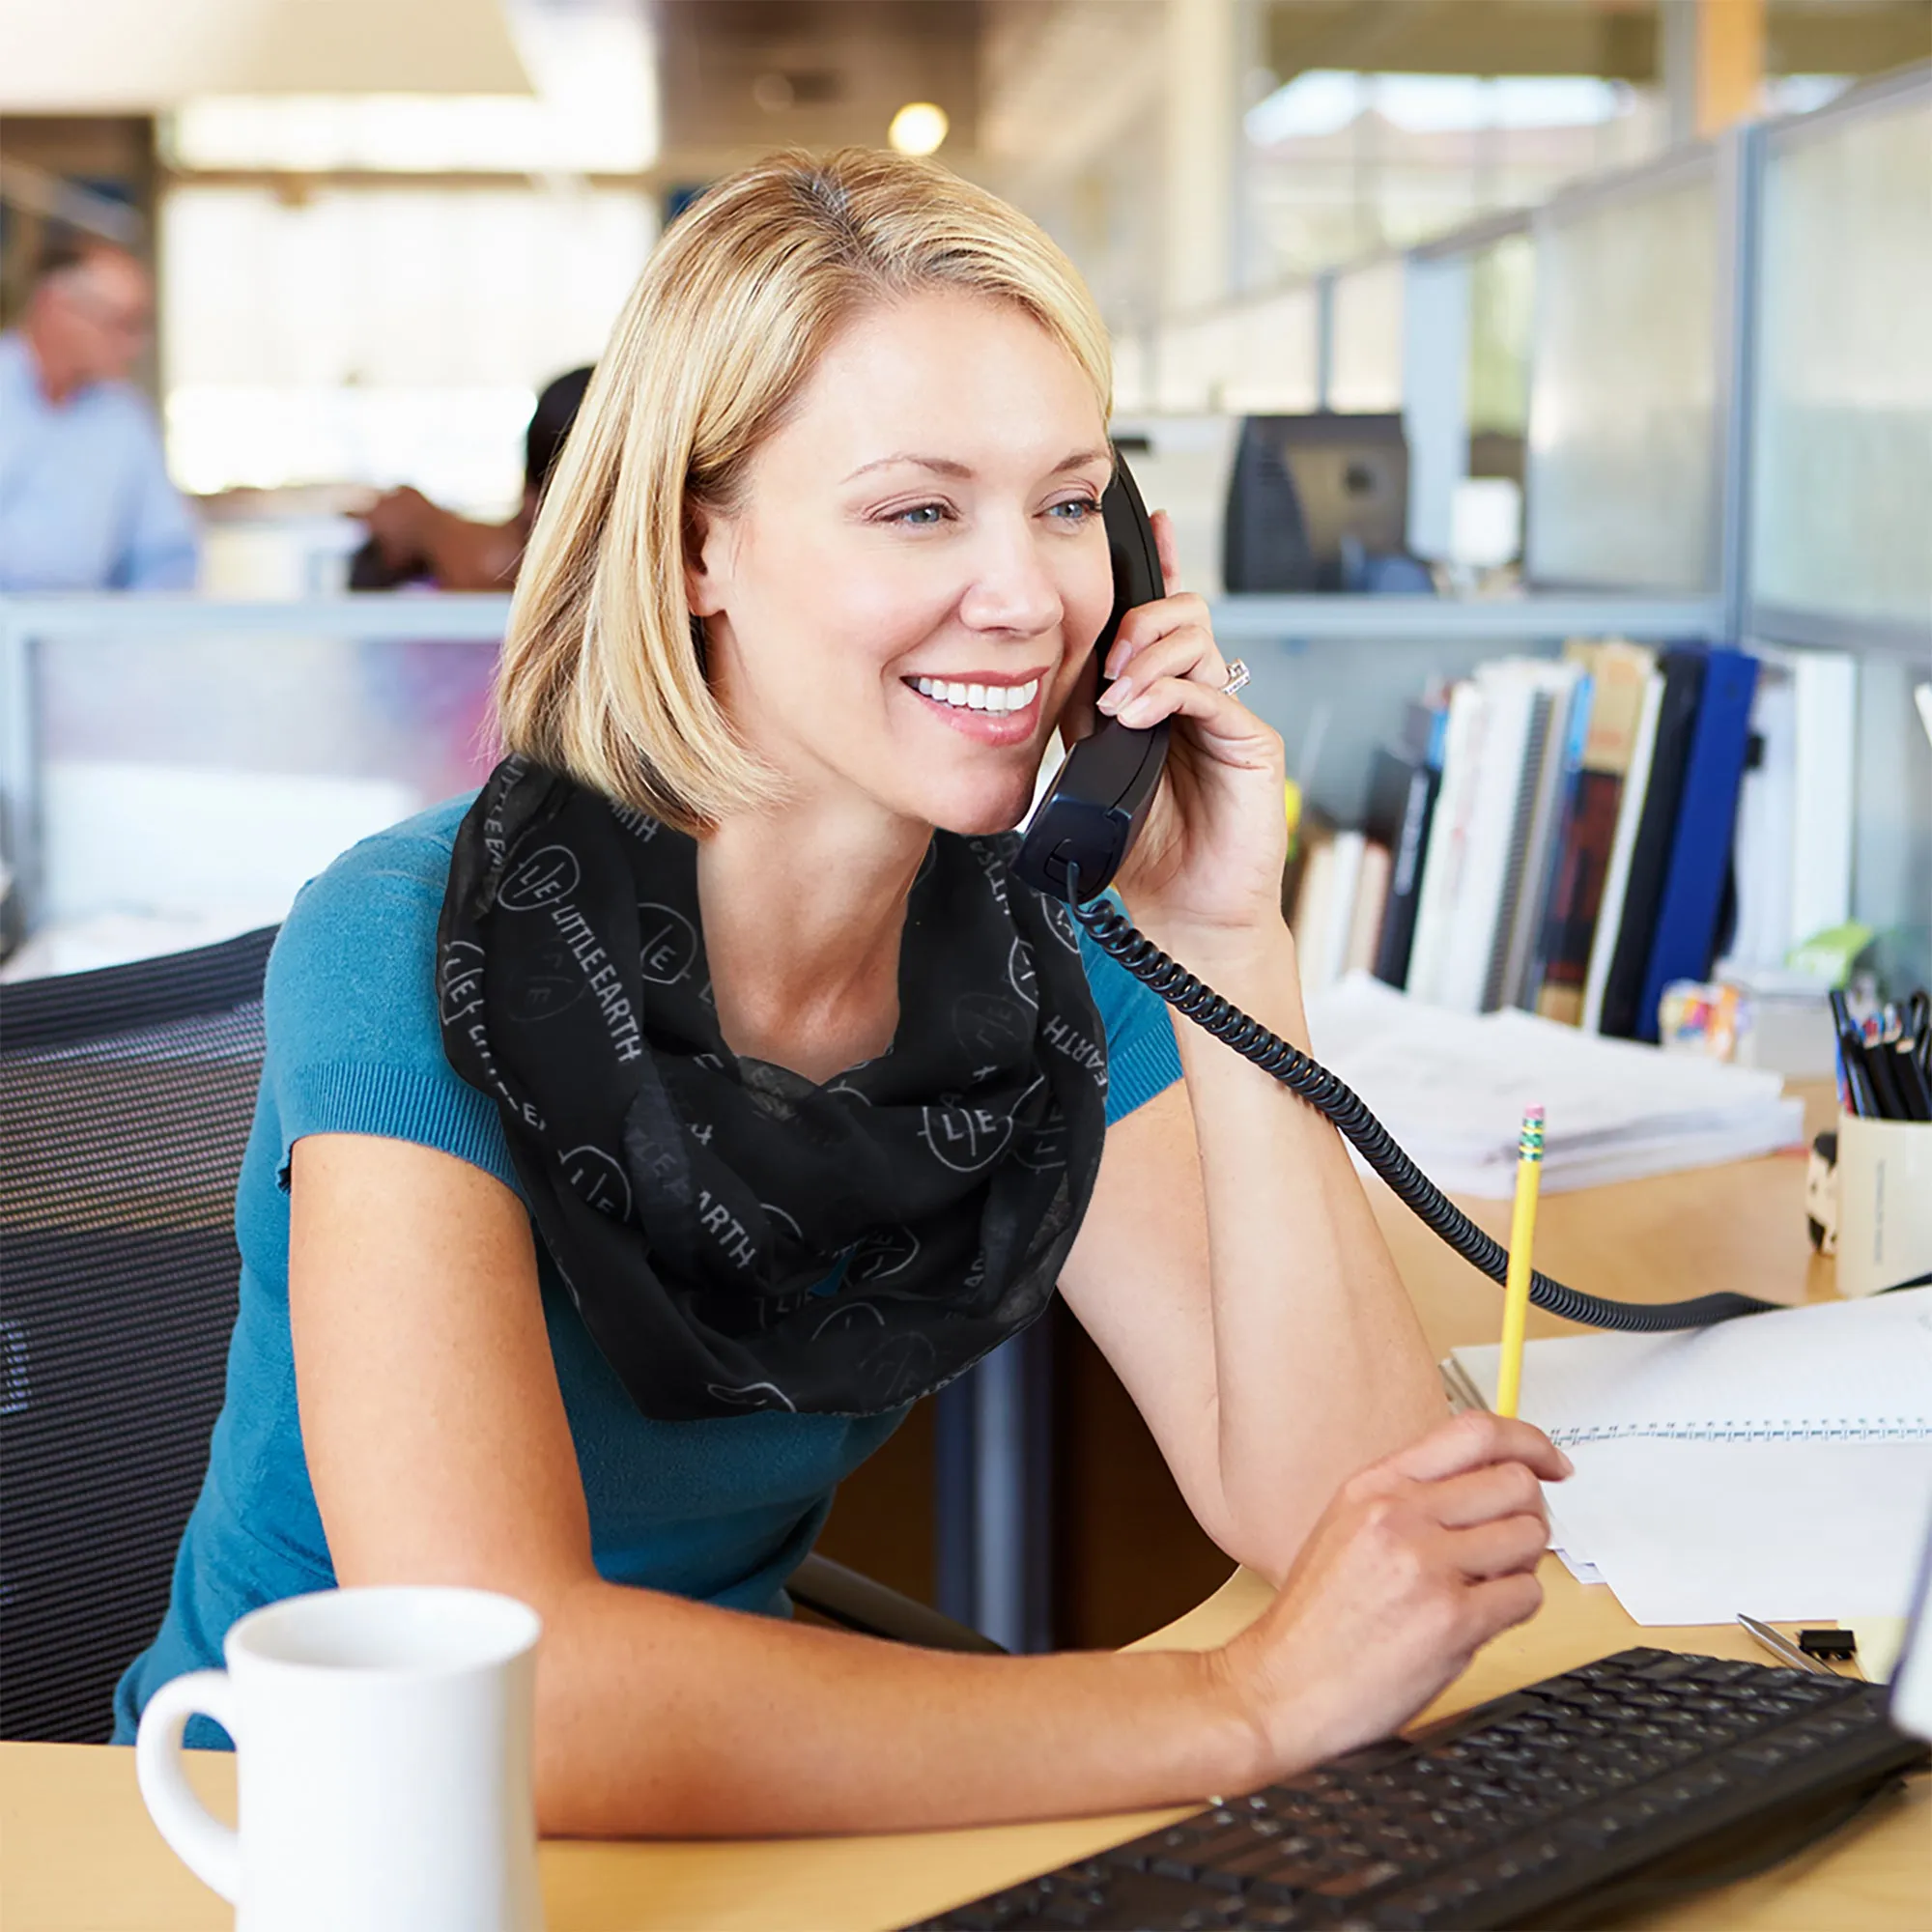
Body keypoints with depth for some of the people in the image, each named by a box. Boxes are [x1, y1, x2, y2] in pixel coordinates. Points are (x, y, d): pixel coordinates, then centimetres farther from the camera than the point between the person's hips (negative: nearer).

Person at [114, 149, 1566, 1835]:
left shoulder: (1040, 969, -3)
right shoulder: (414, 955, -20)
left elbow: (1336, 1510, -10)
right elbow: (500, 1688, -32)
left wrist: (1228, 942, -16)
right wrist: (1246, 1706, -29)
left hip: (743, 1821, 4)